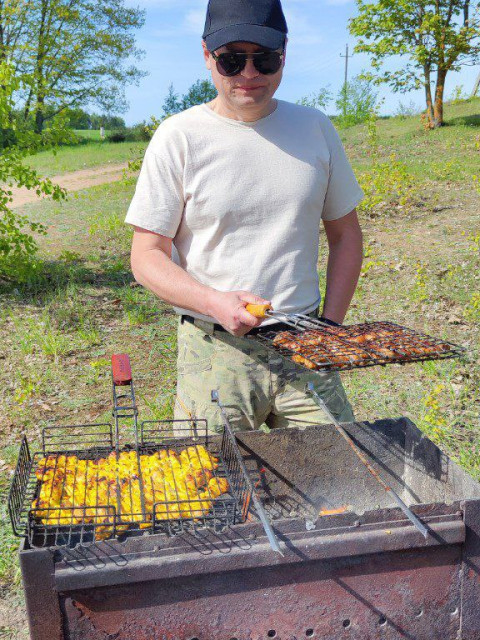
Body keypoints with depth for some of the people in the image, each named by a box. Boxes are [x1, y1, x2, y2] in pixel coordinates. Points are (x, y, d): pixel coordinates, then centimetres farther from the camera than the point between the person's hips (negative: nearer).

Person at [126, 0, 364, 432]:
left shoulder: (316, 128, 7)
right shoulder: (179, 137, -3)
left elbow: (345, 235, 14)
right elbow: (147, 255, -3)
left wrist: (331, 326, 3)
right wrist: (214, 302, -20)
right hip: (215, 350, -2)